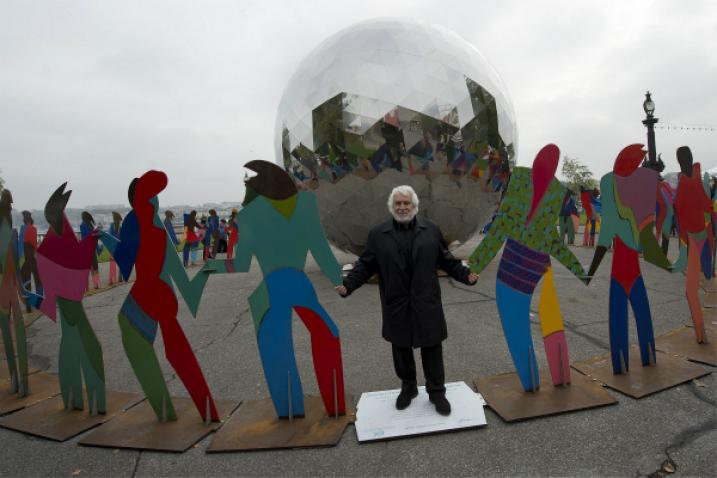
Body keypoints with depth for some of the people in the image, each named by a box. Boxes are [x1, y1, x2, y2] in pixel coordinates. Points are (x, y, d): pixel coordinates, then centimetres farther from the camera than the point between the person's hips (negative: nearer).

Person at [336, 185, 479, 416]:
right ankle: (408, 387, 34)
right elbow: (366, 265, 0)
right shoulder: (378, 234, 1)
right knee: (401, 348, 13)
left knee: (431, 347, 7)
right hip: (396, 305, 0)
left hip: (426, 303, 0)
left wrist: (465, 274, -7)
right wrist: (348, 284, -12)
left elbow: (446, 260, 6)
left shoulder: (431, 230, 4)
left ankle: (436, 391, 25)